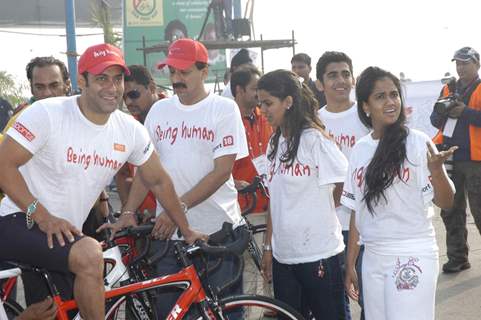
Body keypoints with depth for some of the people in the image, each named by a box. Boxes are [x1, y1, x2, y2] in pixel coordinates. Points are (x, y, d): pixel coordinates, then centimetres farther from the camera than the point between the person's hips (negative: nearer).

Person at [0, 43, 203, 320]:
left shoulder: (131, 131, 0)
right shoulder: (47, 114, -16)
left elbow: (159, 181, 12)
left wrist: (186, 231, 13)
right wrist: (41, 215, -23)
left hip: (66, 233, 7)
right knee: (90, 254, -32)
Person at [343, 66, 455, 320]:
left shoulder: (416, 142, -7)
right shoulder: (359, 150, 6)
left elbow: (445, 202, -10)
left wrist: (436, 170, -30)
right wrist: (350, 264, 13)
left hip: (412, 258, -4)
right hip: (372, 258, 5)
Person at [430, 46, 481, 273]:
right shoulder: (449, 89, 15)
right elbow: (435, 120, 14)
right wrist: (442, 111, -6)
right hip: (450, 158, 6)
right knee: (450, 211, 8)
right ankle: (457, 258, 16)